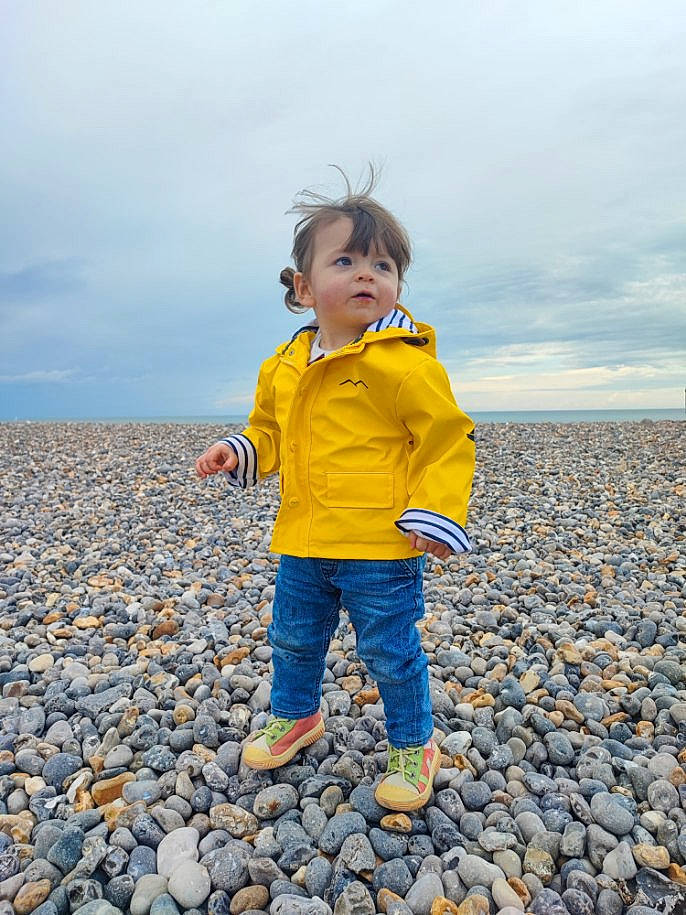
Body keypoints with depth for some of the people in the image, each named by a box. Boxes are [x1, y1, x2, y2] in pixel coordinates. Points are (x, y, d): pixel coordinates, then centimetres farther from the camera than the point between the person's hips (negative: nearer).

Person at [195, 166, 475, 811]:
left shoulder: (402, 362, -14)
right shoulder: (284, 365, 6)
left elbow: (447, 438, -11)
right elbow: (271, 431, 18)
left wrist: (436, 513, -18)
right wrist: (241, 451, -1)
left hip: (380, 545, -6)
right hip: (302, 542, 7)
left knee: (390, 651, 8)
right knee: (293, 637, 22)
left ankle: (412, 745, 34)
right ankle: (294, 716, 50)